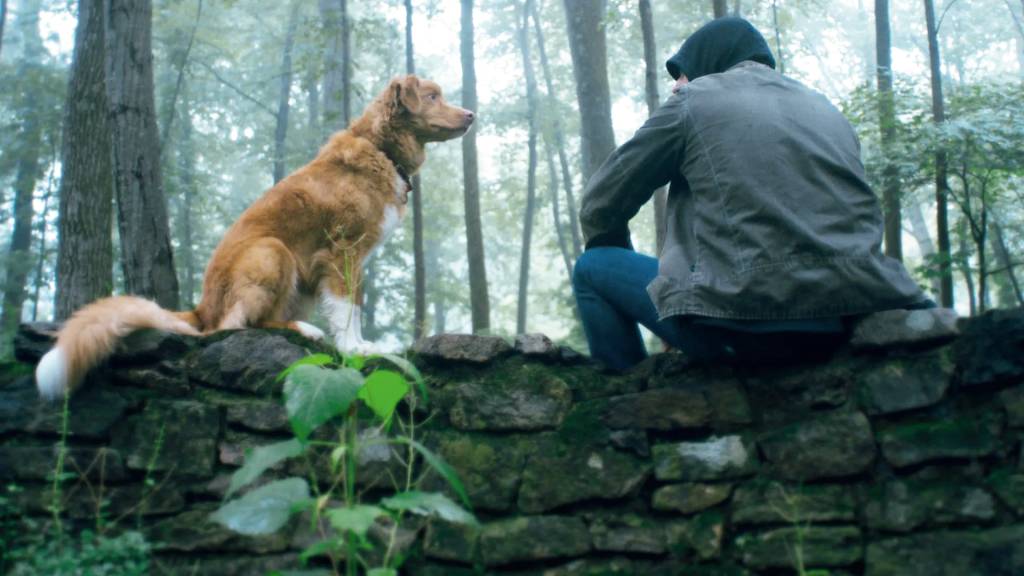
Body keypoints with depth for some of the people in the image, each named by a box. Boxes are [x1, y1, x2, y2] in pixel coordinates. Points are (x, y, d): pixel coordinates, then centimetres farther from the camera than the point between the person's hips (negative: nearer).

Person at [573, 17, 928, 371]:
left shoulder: (694, 98, 9)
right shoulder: (825, 109, 24)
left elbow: (600, 205, 12)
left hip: (751, 318, -6)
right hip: (858, 318, 6)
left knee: (592, 268, 15)